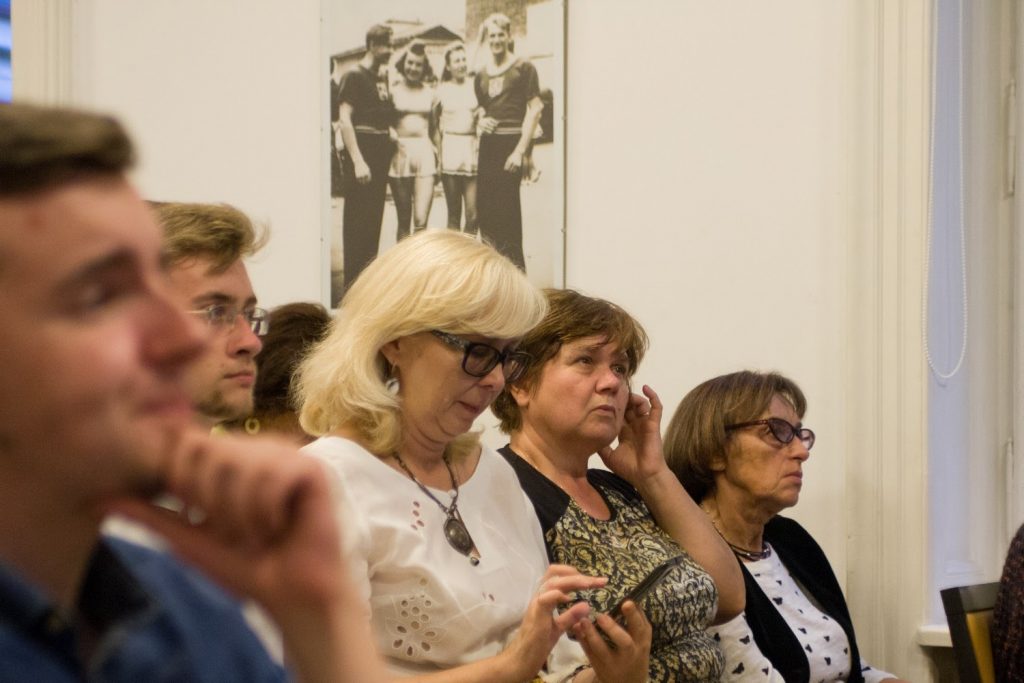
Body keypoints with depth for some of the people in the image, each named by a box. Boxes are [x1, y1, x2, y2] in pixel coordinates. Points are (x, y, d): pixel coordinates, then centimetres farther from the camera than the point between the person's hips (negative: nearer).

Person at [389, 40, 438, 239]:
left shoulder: (429, 92, 11)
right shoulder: (393, 90, 4)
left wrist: (438, 158, 13)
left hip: (424, 154, 1)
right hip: (400, 154, -1)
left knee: (421, 221, -11)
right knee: (404, 221, 5)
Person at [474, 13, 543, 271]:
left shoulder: (523, 68, -2)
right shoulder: (481, 76, 16)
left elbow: (534, 109, -7)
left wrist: (521, 150, -14)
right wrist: (481, 121, 3)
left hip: (512, 142, -6)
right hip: (488, 144, 6)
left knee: (506, 207, -10)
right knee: (484, 206, 4)